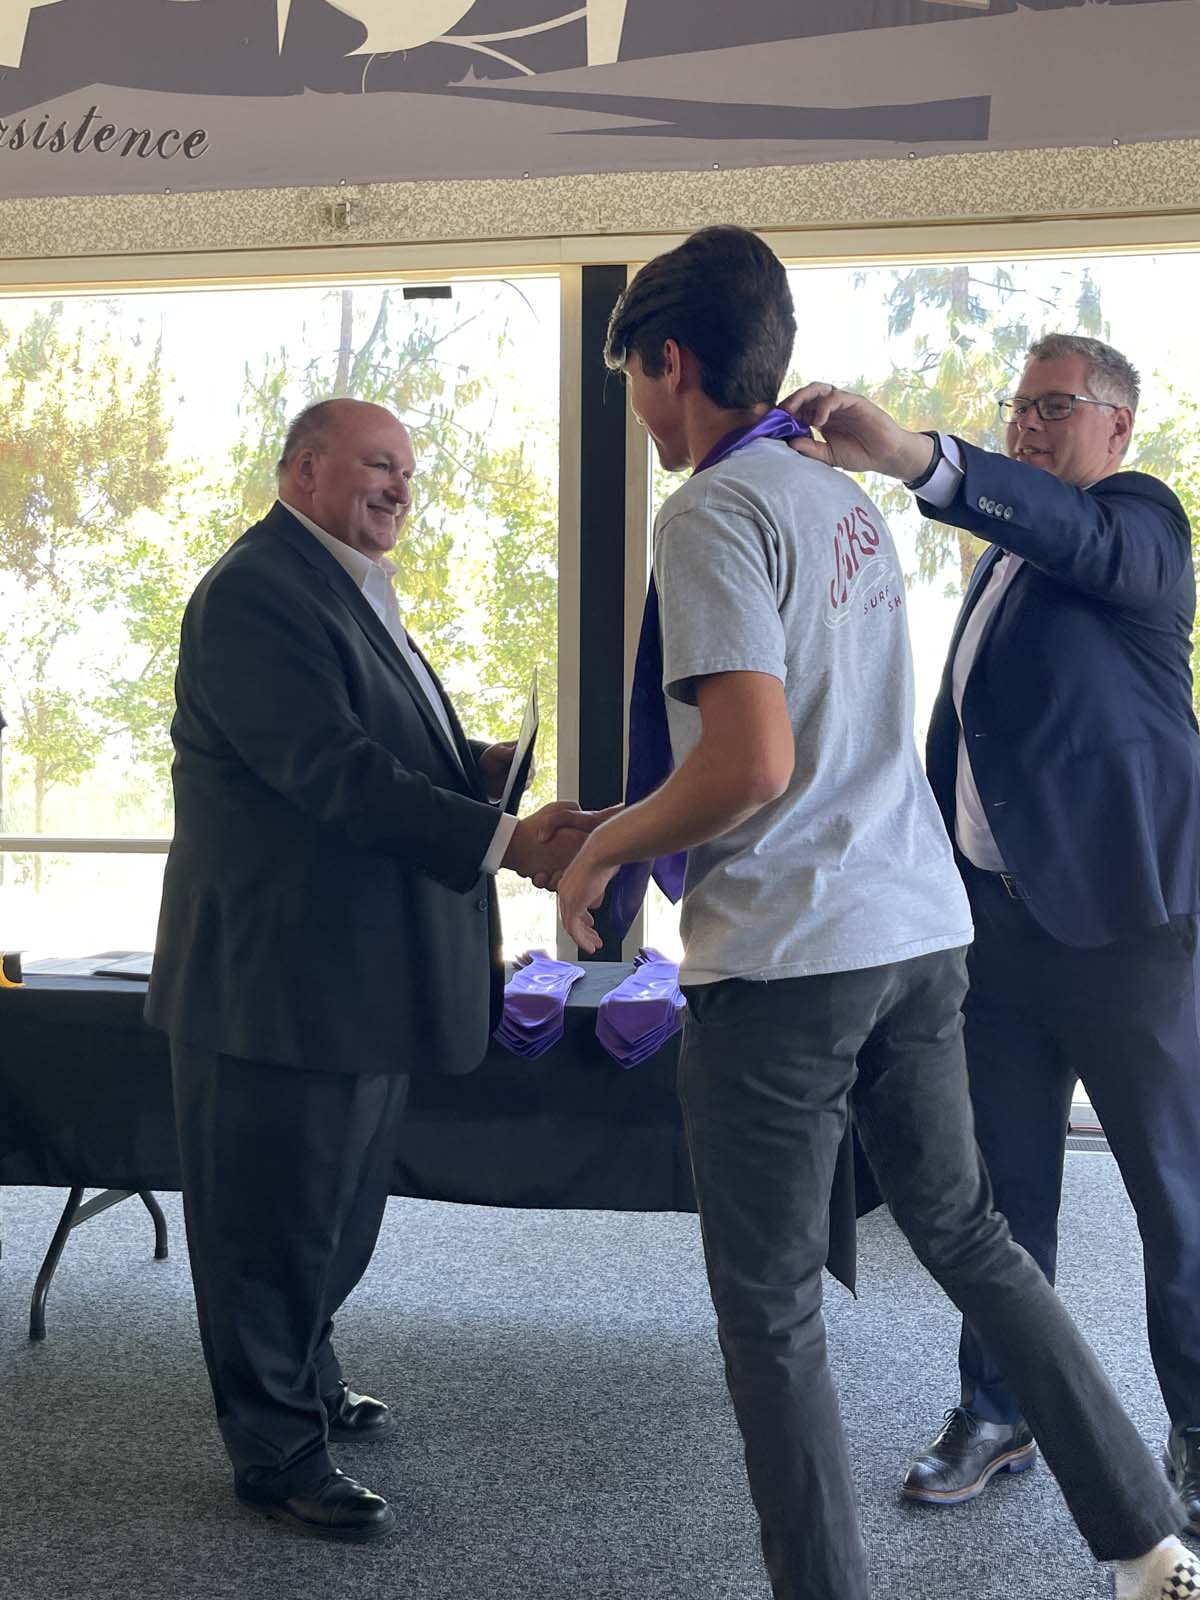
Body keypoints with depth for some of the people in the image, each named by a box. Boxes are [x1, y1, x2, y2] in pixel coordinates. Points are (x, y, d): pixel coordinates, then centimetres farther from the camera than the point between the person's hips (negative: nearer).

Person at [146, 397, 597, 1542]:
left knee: (338, 1206, 23)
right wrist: (508, 843, -34)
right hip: (283, 973, -10)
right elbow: (334, 772, -28)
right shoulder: (255, 592, -18)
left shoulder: (348, 590, 17)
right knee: (277, 1216, 4)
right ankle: (276, 1451, 19)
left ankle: (305, 1386, 42)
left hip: (361, 967, 11)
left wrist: (473, 763, -1)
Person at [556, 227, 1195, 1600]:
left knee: (768, 1306, 5)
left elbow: (752, 765, -22)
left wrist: (603, 849, -6)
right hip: (919, 927, 9)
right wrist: (640, 829, 25)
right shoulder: (847, 503, 14)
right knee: (966, 1231, 20)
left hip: (784, 957, -8)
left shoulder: (714, 514, -12)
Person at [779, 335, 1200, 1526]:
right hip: (995, 913, 7)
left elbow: (1086, 539, -31)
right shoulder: (1002, 556, 18)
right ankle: (996, 1415, 25)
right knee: (1004, 1183, 13)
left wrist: (911, 454, -44)